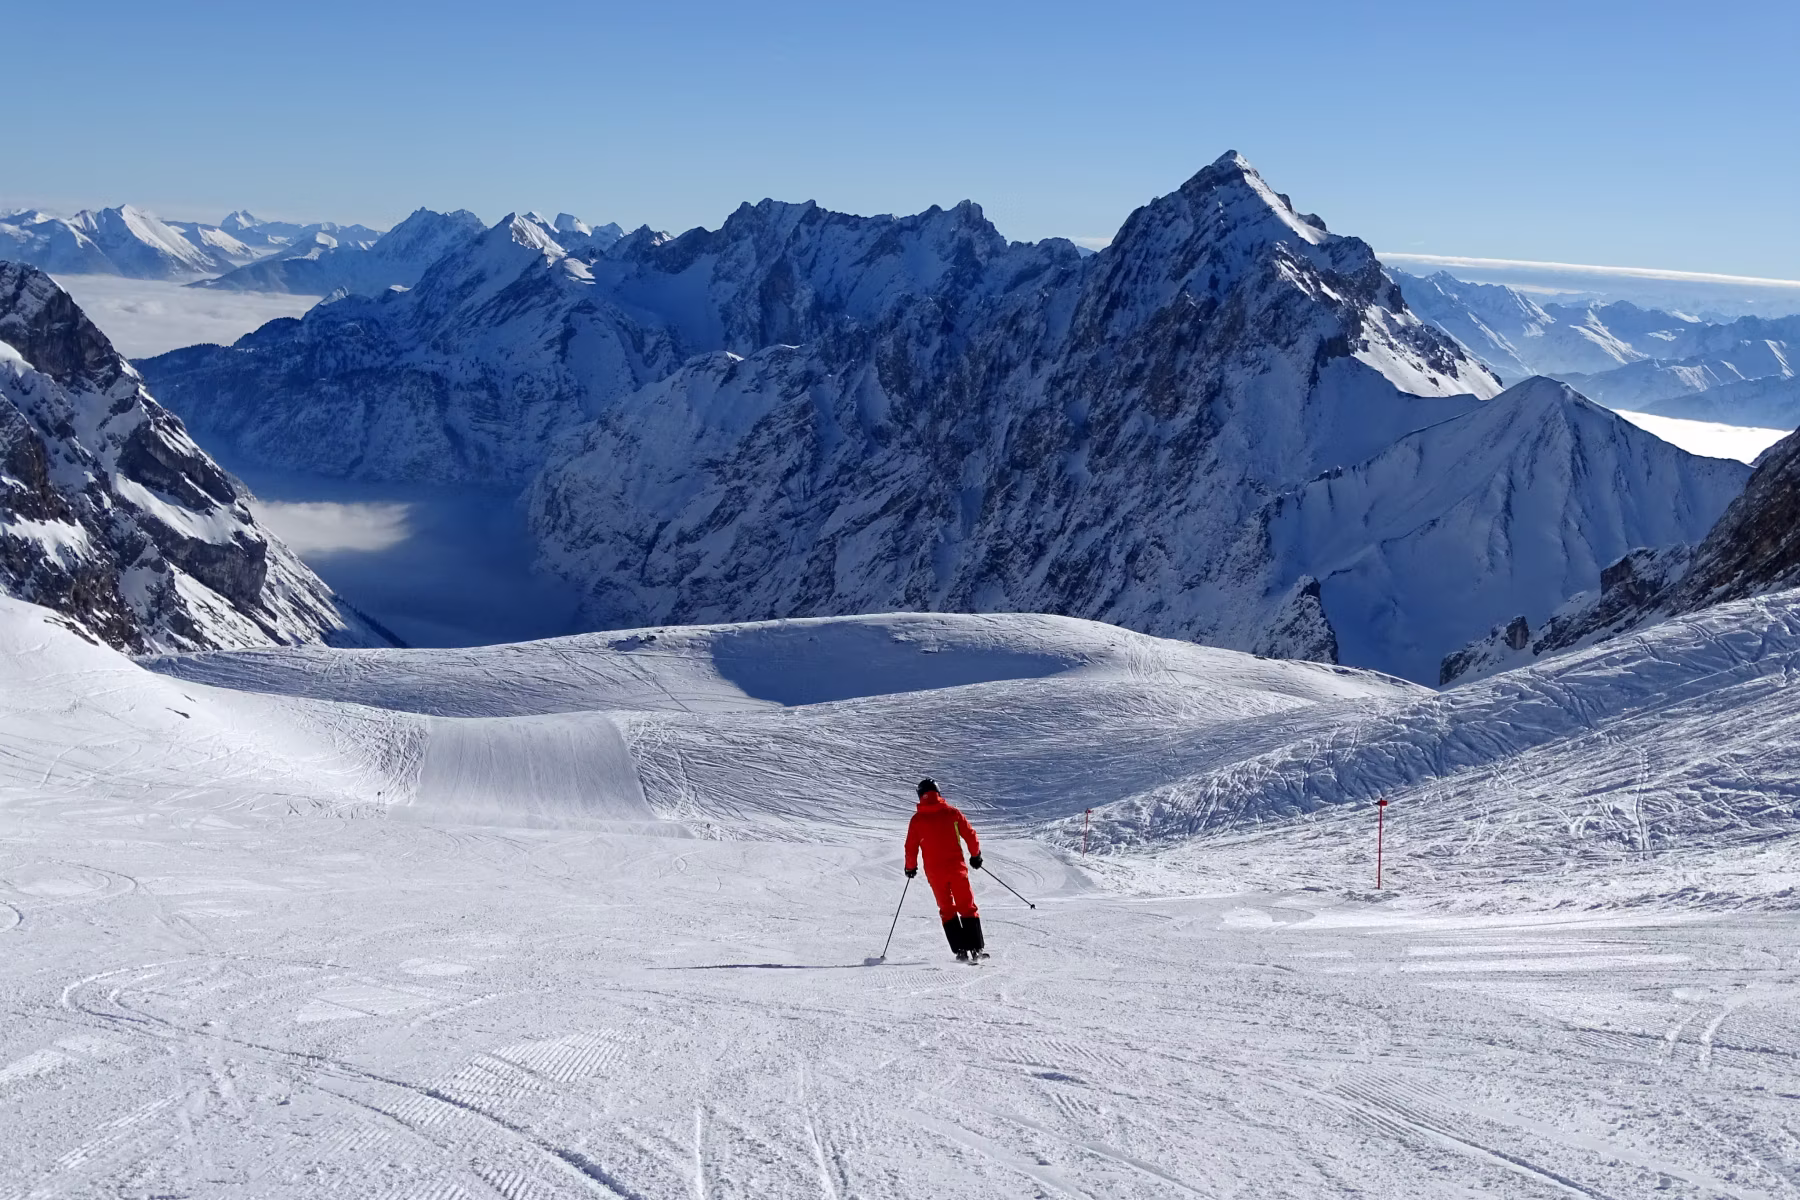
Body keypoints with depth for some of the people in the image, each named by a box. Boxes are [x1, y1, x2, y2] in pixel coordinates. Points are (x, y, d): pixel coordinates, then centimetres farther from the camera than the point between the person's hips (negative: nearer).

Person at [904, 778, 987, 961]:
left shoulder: (917, 819, -1)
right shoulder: (952, 812, 0)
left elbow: (911, 846, 0)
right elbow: (970, 835, 2)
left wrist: (911, 867, 15)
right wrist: (975, 855, 16)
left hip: (934, 871, 0)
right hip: (956, 867, 0)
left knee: (947, 909, 11)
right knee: (967, 907, 7)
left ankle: (961, 949, 2)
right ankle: (977, 948, -2)